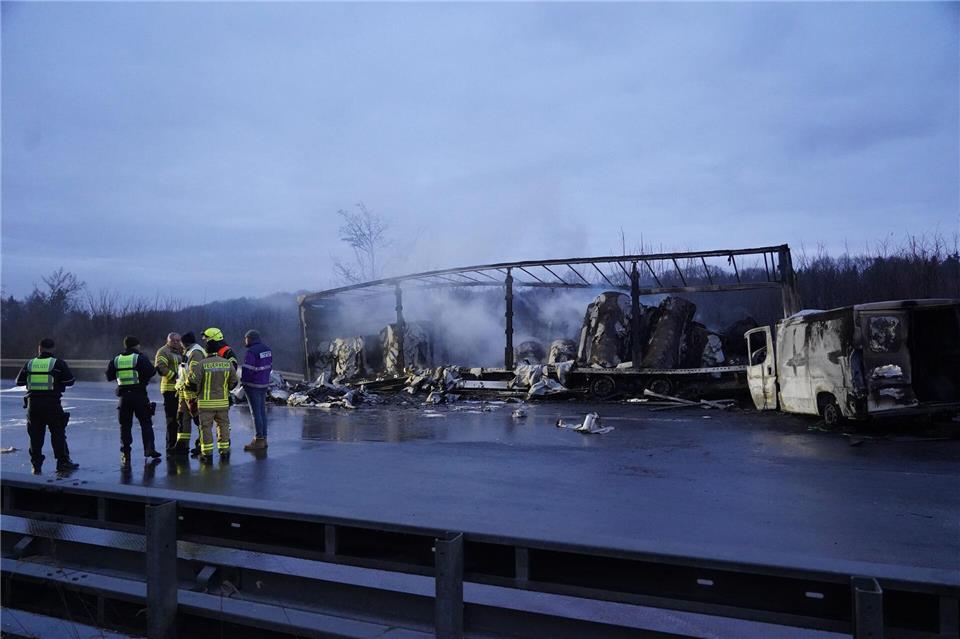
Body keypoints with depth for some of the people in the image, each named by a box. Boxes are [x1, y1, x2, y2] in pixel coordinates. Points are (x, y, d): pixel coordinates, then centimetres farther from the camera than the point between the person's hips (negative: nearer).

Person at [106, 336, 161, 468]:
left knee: (125, 425, 9)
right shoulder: (140, 358, -6)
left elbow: (109, 376, 10)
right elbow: (150, 372, -17)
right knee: (145, 422, 8)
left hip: (123, 396, 3)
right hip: (139, 394, -3)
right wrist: (155, 369, 4)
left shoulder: (116, 360, 6)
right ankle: (149, 448, 2)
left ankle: (125, 454, 7)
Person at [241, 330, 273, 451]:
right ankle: (263, 439, 19)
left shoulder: (251, 352, -18)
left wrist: (243, 381, -2)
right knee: (262, 412, 13)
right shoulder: (267, 349, 7)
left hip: (253, 385, -8)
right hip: (264, 384, 8)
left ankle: (259, 440, 1)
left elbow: (247, 369, -19)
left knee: (256, 413, -2)